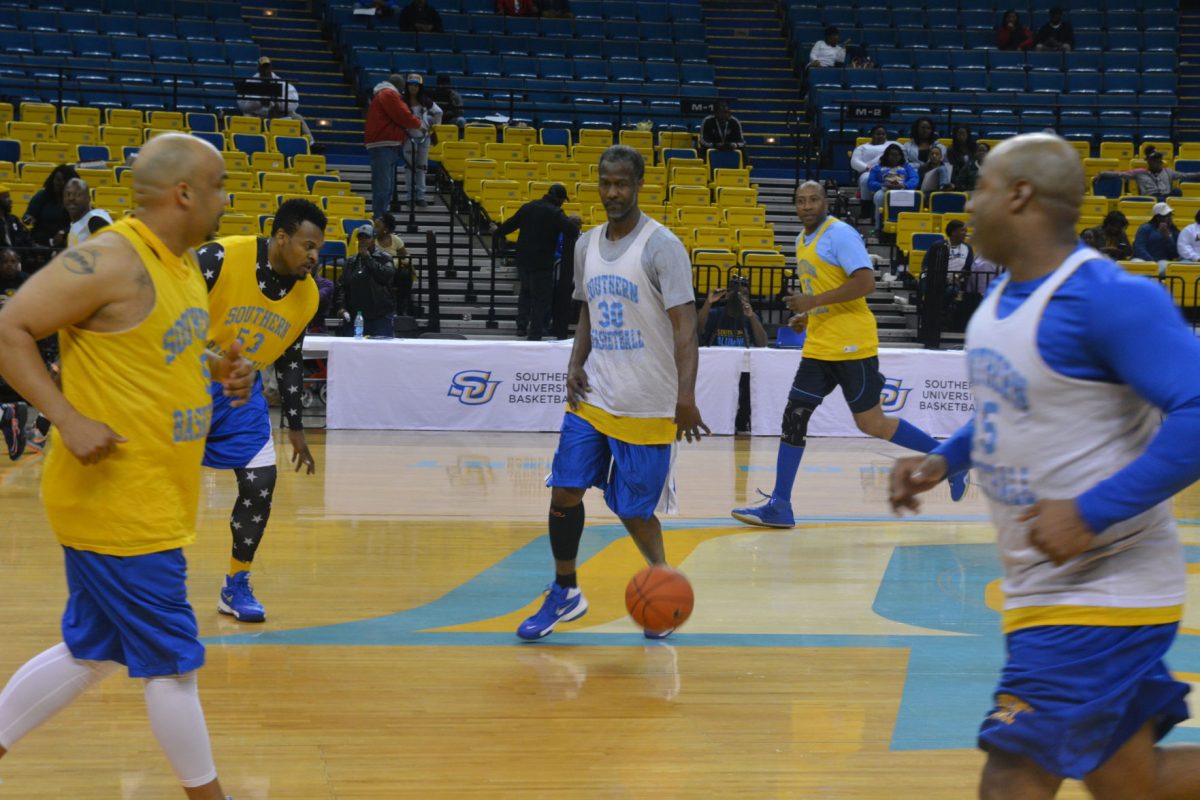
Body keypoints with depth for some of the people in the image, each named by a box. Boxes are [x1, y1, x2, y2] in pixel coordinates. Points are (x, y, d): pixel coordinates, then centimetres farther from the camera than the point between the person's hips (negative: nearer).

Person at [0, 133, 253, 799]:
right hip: (118, 502, -10)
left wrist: (215, 373, 7)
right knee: (174, 660, 1)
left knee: (92, 652, 17)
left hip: (153, 500, 10)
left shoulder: (183, 263, 11)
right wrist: (68, 418, -24)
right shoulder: (110, 262, -18)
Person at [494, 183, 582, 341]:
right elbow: (572, 231, -23)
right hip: (542, 263, -7)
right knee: (541, 298, 3)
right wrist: (574, 221, -1)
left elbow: (510, 224, 15)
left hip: (523, 259, 7)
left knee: (525, 292, 25)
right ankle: (535, 334, 5)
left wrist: (498, 235, 33)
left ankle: (521, 326, 25)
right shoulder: (555, 213, -15)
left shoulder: (528, 207, 5)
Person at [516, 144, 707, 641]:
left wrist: (685, 397, -29)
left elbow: (685, 325, -18)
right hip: (592, 397, 6)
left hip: (646, 407, -5)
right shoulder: (587, 246, 8)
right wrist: (576, 364, 2)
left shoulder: (662, 246, -12)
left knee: (633, 510, 1)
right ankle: (565, 593, 17)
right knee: (564, 491, 0)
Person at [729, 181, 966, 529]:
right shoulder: (803, 240, 15)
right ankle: (779, 506, 5)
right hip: (819, 346, 8)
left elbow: (865, 282, -23)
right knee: (794, 416, 3)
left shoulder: (840, 233, -13)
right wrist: (807, 314, 12)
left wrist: (814, 301, -23)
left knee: (872, 424, -3)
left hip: (851, 344, -8)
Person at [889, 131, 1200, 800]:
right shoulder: (1003, 296, 8)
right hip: (1044, 586, 9)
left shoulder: (1109, 298, -21)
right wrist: (946, 461, 11)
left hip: (1099, 591, -9)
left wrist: (1093, 512, -30)